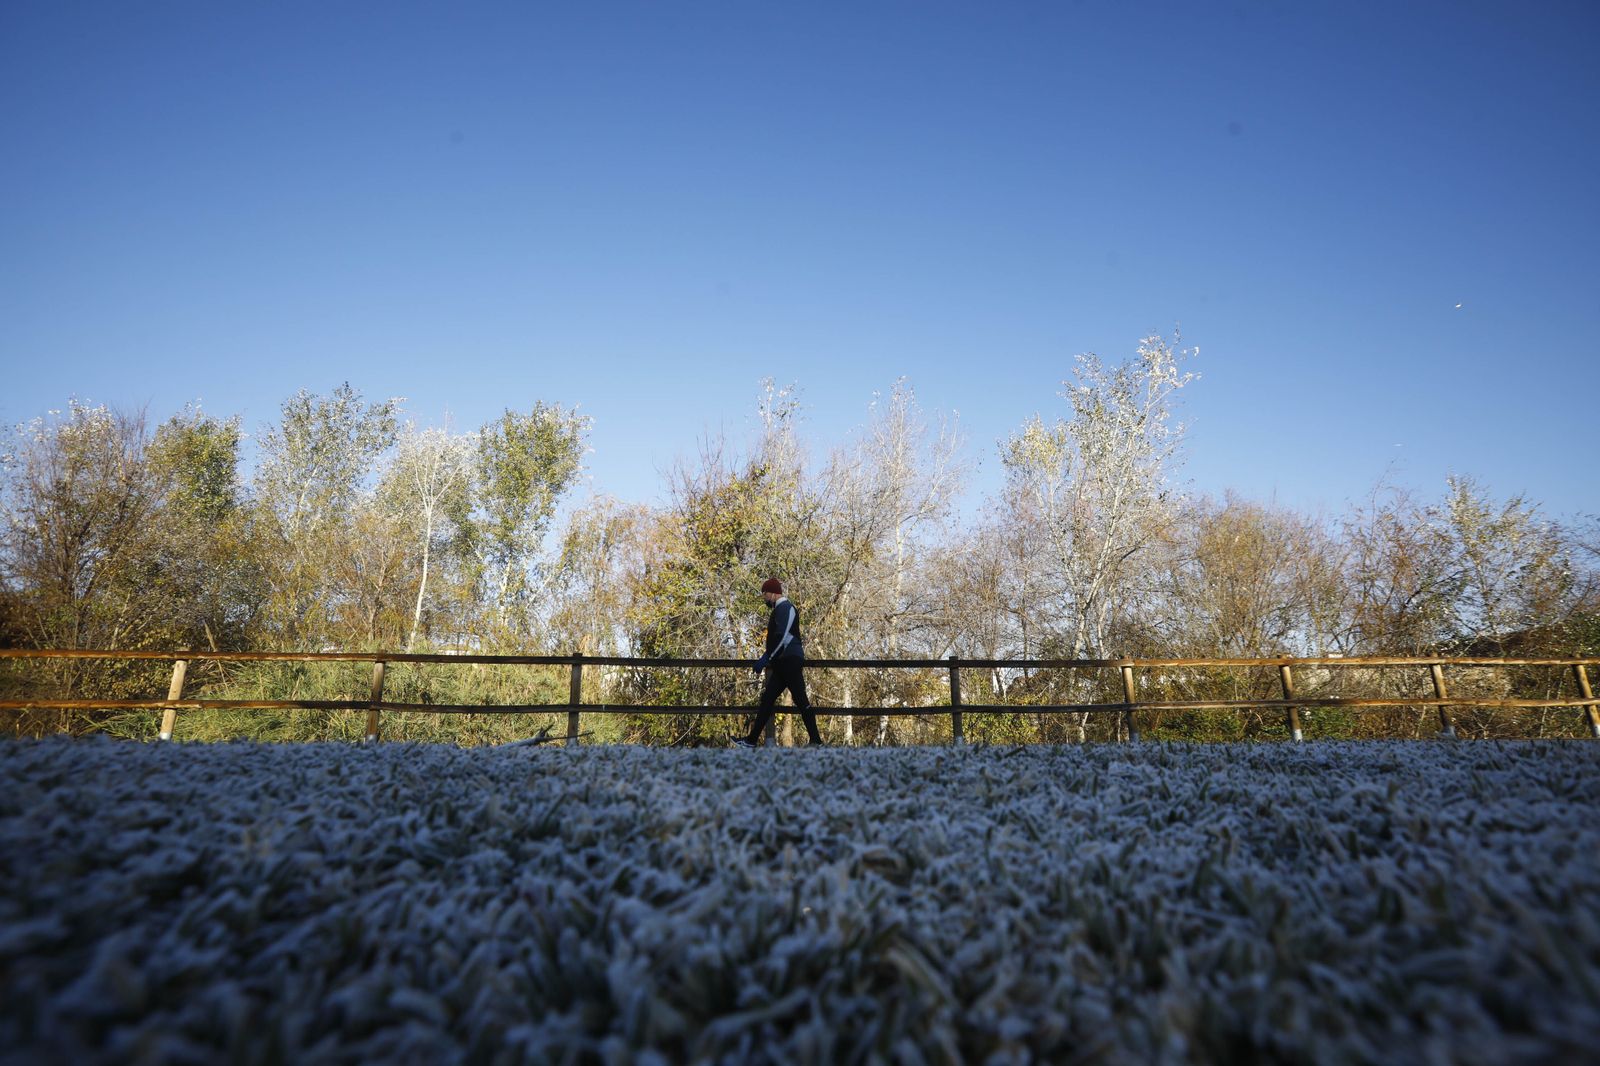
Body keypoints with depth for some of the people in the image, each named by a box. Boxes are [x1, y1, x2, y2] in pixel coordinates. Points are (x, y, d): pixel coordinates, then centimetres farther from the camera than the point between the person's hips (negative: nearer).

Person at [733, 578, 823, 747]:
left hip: (790, 661, -10)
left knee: (800, 700, -8)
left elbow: (782, 637, -20)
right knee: (767, 698, 8)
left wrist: (765, 659, -20)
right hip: (784, 663, 10)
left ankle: (816, 740, -5)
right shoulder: (779, 609, 22)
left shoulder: (785, 607, -9)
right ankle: (752, 739, 9)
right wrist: (768, 660, 23)